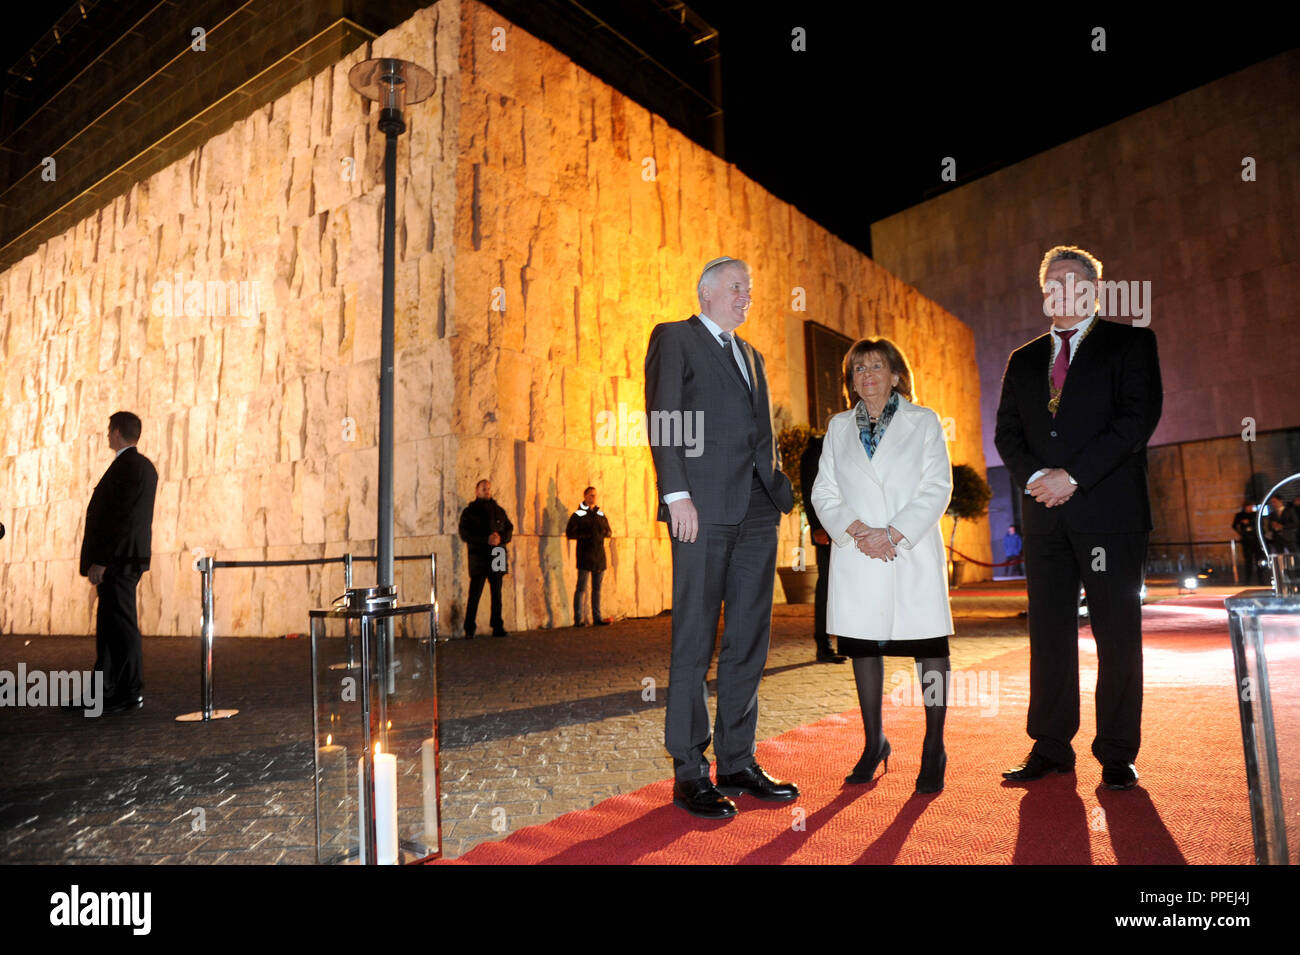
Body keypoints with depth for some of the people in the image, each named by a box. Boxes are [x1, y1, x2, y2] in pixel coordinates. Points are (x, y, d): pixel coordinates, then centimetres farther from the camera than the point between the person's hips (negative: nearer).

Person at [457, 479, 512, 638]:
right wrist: (486, 539, -16)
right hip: (478, 558, -4)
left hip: (496, 558, 4)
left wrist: (500, 538, -10)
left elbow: (509, 528, 13)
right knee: (474, 595, -5)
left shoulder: (498, 510, 16)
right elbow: (465, 534, -6)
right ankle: (469, 629, 1)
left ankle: (498, 628, 12)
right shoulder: (469, 512, 5)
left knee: (497, 594, 7)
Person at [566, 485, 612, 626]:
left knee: (597, 588, 9)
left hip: (599, 556, 5)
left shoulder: (601, 515, 14)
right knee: (581, 588, -5)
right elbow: (569, 533, -7)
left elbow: (609, 532, 19)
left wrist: (603, 532, -4)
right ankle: (578, 619, -1)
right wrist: (586, 534, -17)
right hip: (585, 557, -5)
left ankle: (597, 618, 15)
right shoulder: (578, 515, -1)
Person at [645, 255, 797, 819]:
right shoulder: (674, 338, 6)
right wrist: (677, 494, -15)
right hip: (704, 507, -7)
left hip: (757, 508, 7)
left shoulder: (750, 354, 27)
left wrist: (779, 491, 11)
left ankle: (737, 762, 18)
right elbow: (663, 420, -5)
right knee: (695, 641, -3)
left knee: (749, 640, 8)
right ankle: (690, 773, 6)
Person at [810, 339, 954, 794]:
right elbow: (824, 492, 6)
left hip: (914, 555, -2)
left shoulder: (923, 422, 6)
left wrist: (893, 534, -14)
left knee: (928, 645, 0)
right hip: (857, 558, 2)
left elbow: (937, 488, -3)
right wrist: (856, 530, -11)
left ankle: (934, 750, 14)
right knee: (863, 647, 7)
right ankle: (874, 743, 22)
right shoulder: (839, 428, 13)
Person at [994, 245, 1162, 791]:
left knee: (1117, 633, 0)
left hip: (1110, 510, -3)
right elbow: (1007, 431, 11)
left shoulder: (1130, 343, 6)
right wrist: (1035, 476, -8)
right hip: (1046, 516, 4)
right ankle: (1051, 749, 14)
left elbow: (1138, 417, -7)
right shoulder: (1024, 360, 18)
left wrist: (1073, 475, -14)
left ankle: (1117, 755, 11)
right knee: (1049, 632, 5)